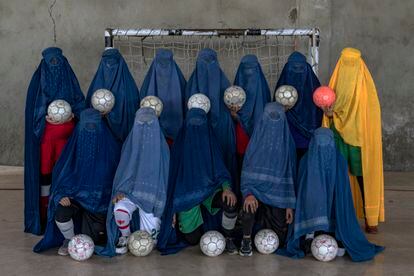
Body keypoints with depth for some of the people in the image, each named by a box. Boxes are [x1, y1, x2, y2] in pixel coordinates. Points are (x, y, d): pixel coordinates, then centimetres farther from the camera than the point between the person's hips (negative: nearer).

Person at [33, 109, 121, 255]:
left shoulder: (110, 146, -9)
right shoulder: (75, 145, -6)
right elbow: (60, 172, -1)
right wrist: (61, 194, -16)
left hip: (100, 198, -1)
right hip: (76, 195, 1)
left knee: (93, 239, -7)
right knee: (60, 214, -29)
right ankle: (69, 239, 4)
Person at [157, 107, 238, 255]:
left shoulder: (211, 145, 1)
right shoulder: (179, 146, -2)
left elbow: (221, 172, -2)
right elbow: (172, 176, 2)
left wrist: (227, 188, -25)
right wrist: (172, 208, -2)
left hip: (209, 189, 1)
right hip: (186, 195, 0)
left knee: (230, 202, -32)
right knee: (192, 239, -4)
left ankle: (227, 238, -5)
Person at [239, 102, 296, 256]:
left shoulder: (287, 143, -4)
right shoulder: (256, 139, -6)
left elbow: (290, 174, 0)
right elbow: (247, 169, -10)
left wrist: (290, 205, -4)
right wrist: (248, 193, -28)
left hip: (277, 193, 1)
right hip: (257, 188, -1)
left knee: (279, 240, 0)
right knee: (249, 204, -37)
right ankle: (246, 240, -11)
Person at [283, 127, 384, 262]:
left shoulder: (305, 161, -6)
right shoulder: (339, 161, -7)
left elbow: (300, 189, 2)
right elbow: (343, 192, -2)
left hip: (309, 213, 1)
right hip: (334, 212, -1)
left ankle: (310, 236, -8)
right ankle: (338, 241, -8)